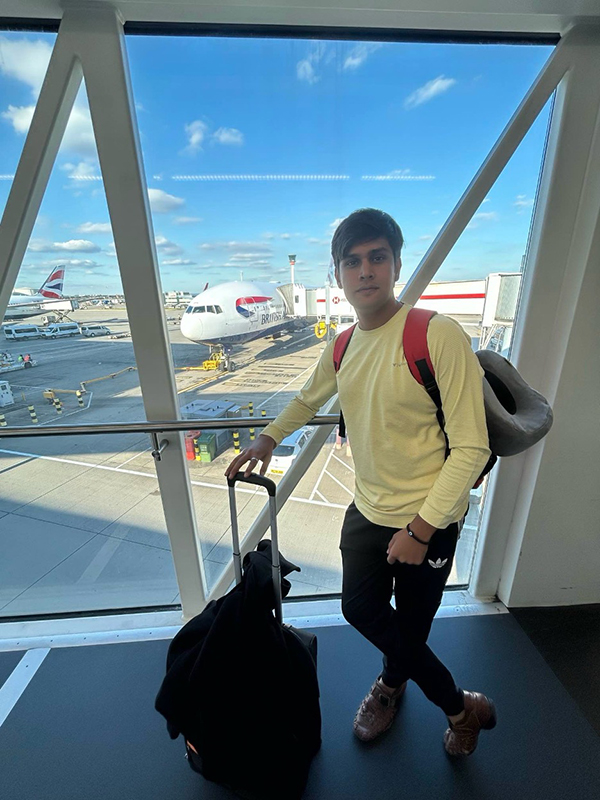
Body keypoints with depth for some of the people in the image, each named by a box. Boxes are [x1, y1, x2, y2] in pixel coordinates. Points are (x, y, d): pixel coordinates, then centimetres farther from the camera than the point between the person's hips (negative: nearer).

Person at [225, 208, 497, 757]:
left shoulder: (439, 336, -19)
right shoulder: (341, 348, 0)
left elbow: (471, 447, -20)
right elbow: (308, 399, 19)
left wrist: (420, 530, -18)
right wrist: (268, 438, 9)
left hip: (429, 521, -5)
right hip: (367, 511, 6)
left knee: (410, 629, 14)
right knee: (361, 610, 18)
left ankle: (392, 682, 54)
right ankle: (461, 705, 49)